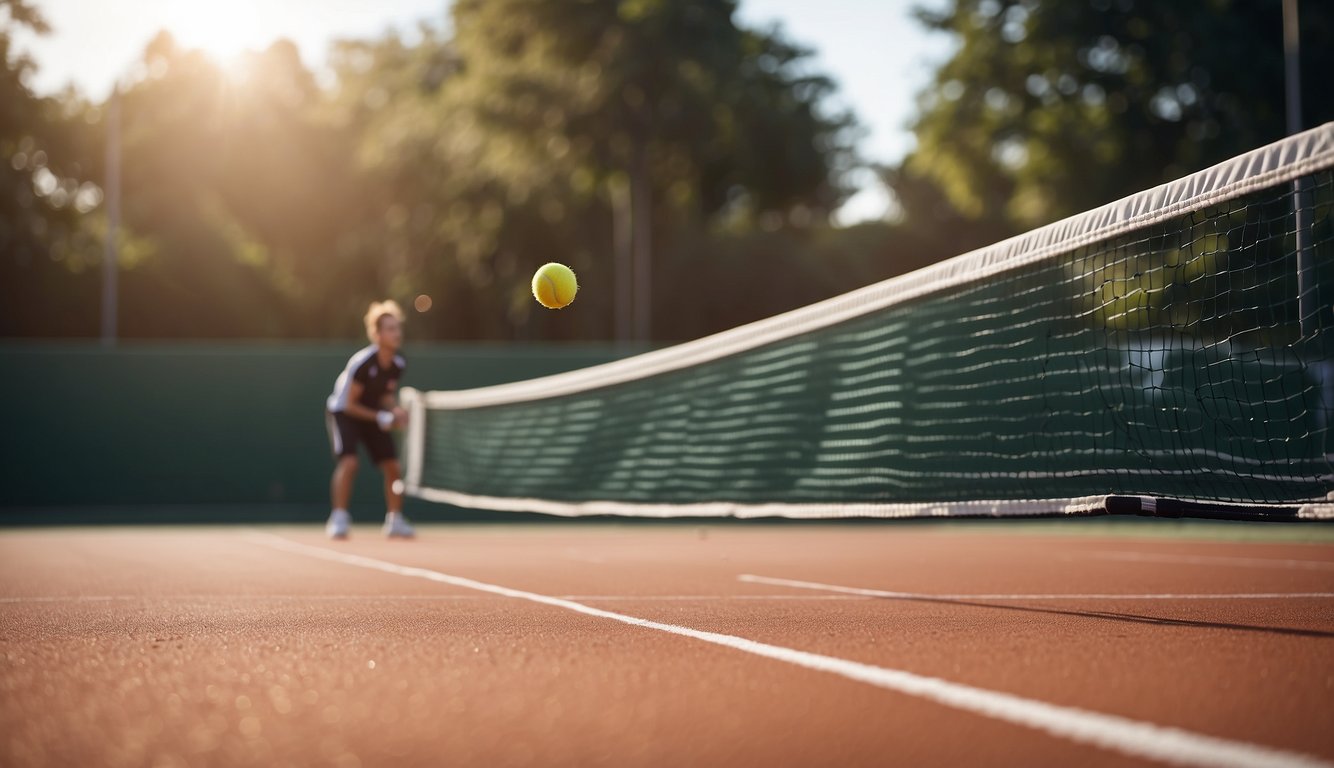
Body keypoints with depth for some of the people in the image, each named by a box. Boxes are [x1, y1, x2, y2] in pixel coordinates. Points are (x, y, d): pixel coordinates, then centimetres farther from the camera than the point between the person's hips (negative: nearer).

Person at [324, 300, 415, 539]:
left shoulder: (398, 364, -12)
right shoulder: (361, 363, -30)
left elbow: (387, 395, 4)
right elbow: (349, 404, -23)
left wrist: (395, 412, -17)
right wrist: (381, 418, -27)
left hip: (374, 414, 6)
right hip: (343, 412, -6)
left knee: (393, 467, -1)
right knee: (349, 462, -26)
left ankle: (394, 520, 14)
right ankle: (338, 519, -17)